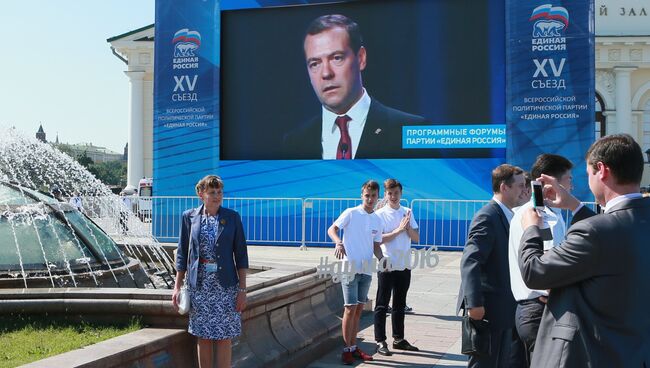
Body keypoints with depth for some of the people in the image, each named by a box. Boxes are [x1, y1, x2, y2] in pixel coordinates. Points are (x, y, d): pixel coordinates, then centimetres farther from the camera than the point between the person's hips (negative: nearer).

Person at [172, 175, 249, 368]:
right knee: (203, 336, 7)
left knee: (224, 337, 3)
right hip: (199, 286, 1)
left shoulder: (232, 217, -1)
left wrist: (242, 289, -4)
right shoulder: (189, 217, 2)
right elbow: (182, 254, 7)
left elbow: (241, 256, 0)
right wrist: (177, 286, 4)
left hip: (225, 286, -1)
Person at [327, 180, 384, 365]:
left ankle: (353, 347, 21)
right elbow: (332, 229, -12)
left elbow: (376, 245, 16)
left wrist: (382, 259, -3)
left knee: (358, 309, 11)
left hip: (366, 270, 6)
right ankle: (347, 349, 3)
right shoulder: (351, 213, -5)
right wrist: (338, 243, -32)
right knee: (350, 308, -6)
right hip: (350, 268, -5)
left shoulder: (377, 220, 12)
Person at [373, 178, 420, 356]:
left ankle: (398, 339, 25)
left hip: (404, 266, 5)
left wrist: (408, 227, -11)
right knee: (382, 305, 0)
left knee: (400, 304, 15)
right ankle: (380, 341, 6)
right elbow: (379, 239, -15)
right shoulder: (380, 214, -6)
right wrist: (399, 230, -18)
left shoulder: (407, 212, 9)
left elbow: (416, 238, 7)